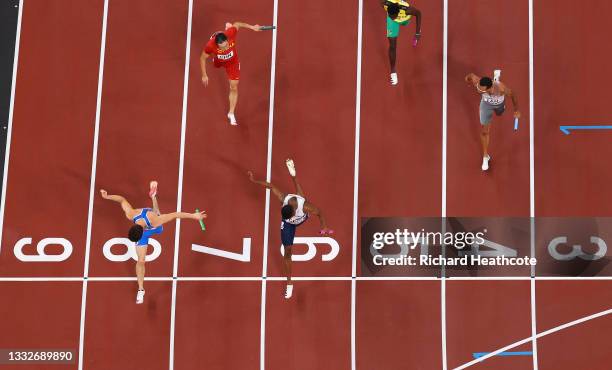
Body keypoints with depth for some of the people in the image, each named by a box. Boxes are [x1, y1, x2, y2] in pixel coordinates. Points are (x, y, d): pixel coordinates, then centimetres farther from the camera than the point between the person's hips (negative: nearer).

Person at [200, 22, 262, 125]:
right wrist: (204, 75, -21)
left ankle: (231, 113, 19)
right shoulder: (210, 45, -45)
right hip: (218, 61, 1)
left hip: (232, 62, 0)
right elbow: (202, 58, -25)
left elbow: (237, 24, -20)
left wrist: (252, 27, -16)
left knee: (234, 88, 0)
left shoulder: (230, 33, -45)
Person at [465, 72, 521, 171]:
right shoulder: (477, 82, -45)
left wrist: (516, 110, -13)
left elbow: (513, 95, -26)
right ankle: (485, 156, 27)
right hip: (486, 103, 0)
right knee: (484, 131, 4)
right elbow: (470, 75, -21)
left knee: (499, 114, 37)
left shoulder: (501, 88, -49)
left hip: (499, 102, 0)